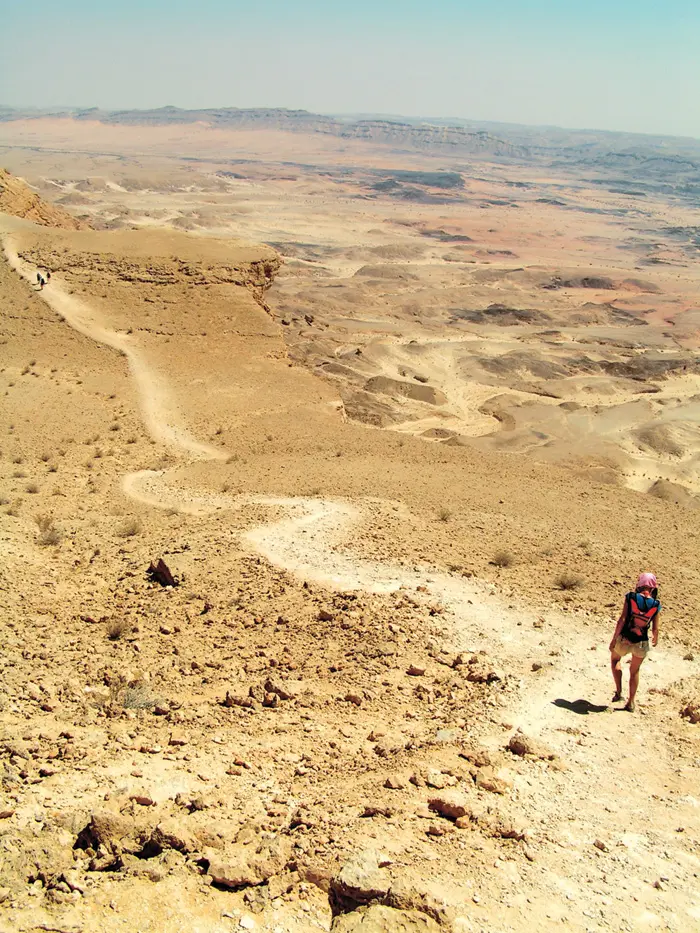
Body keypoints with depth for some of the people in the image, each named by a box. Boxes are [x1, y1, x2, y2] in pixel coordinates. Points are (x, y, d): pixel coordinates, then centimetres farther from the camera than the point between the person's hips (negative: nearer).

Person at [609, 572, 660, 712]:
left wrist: (614, 639, -7)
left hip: (624, 639, -1)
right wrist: (655, 639, 21)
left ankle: (619, 692, 19)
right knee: (634, 671, 23)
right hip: (641, 644, 1)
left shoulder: (631, 597, -10)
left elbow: (622, 619, -14)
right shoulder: (656, 605, -4)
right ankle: (631, 703, 28)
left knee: (614, 659, 29)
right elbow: (655, 628, -2)